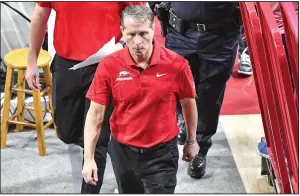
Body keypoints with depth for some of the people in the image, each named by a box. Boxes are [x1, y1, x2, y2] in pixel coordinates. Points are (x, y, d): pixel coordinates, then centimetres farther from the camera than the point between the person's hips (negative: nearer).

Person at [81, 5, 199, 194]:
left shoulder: (176, 64, -15)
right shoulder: (109, 66, -13)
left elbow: (189, 104, 2)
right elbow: (95, 114, -7)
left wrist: (192, 141, 12)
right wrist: (89, 158, -8)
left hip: (161, 153, -2)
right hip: (123, 151, 2)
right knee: (129, 190, 24)